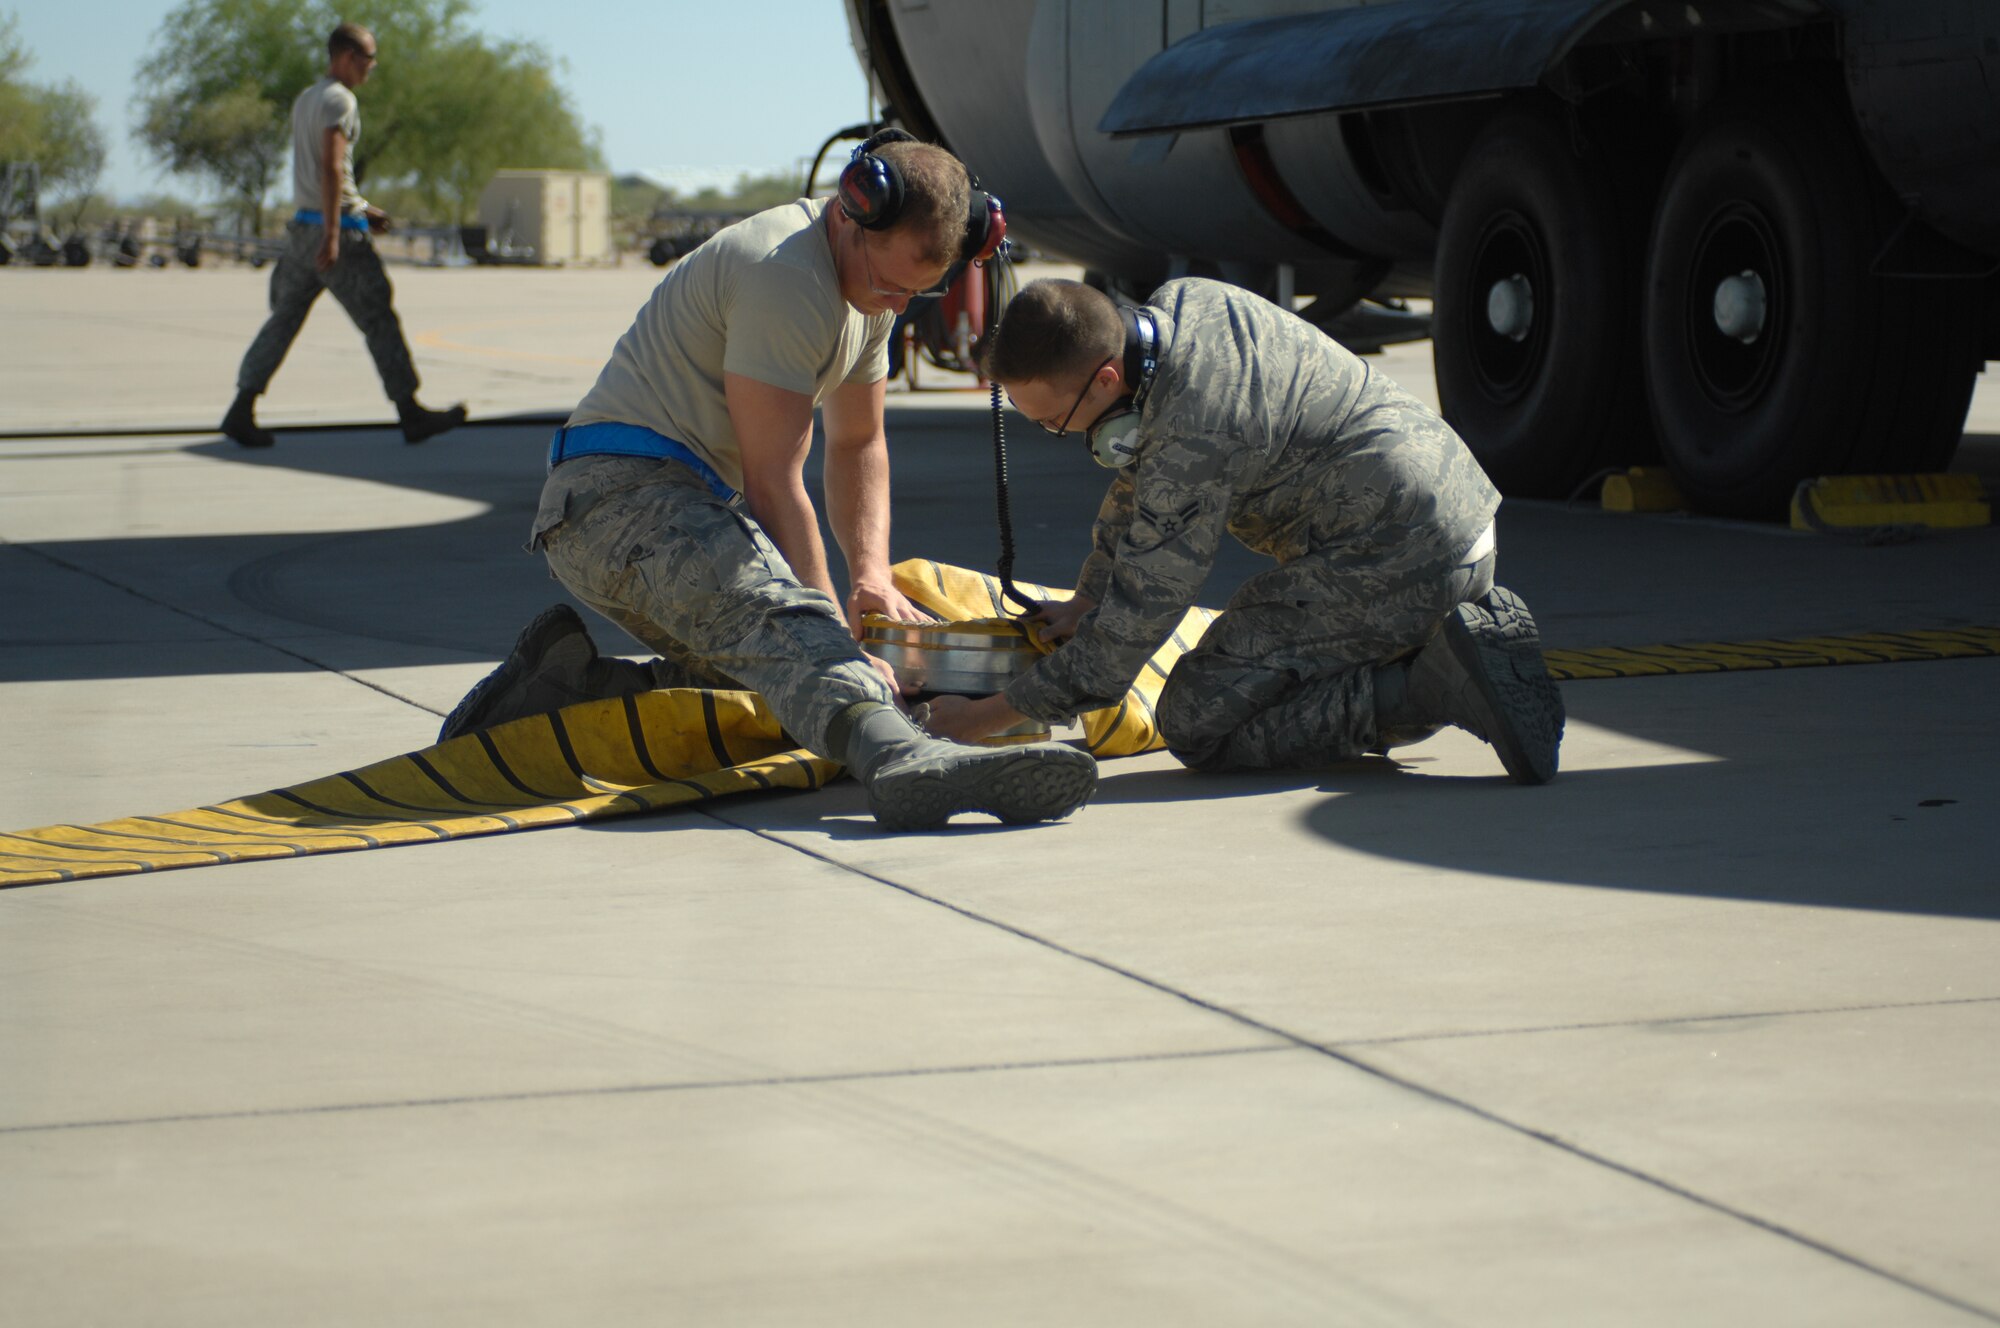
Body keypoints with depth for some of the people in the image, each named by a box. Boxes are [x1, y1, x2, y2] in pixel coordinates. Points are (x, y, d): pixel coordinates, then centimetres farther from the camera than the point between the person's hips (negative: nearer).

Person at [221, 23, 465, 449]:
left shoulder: (304, 100, 19)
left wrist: (363, 209, 28)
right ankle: (411, 415, 1)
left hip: (303, 227, 9)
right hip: (337, 230, -9)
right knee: (379, 321, -2)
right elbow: (331, 168, -20)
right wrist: (332, 234, -25)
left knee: (284, 319, 8)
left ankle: (242, 410, 1)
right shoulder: (339, 101, -11)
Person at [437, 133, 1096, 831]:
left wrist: (872, 573, 6)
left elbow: (858, 442, 23)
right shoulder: (784, 276, -19)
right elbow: (772, 483, -19)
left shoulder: (871, 275, 13)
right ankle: (899, 756, -63)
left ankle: (566, 683, 6)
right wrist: (840, 629, -16)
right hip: (620, 492, -11)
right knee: (778, 618, -36)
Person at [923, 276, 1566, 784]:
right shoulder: (1184, 302, 3)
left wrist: (983, 719, -11)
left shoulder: (1194, 444, -24)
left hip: (1392, 564, -10)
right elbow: (1141, 483, 22)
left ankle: (1437, 685, -16)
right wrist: (1086, 601, 24)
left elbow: (1133, 626, -18)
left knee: (1196, 725, -9)